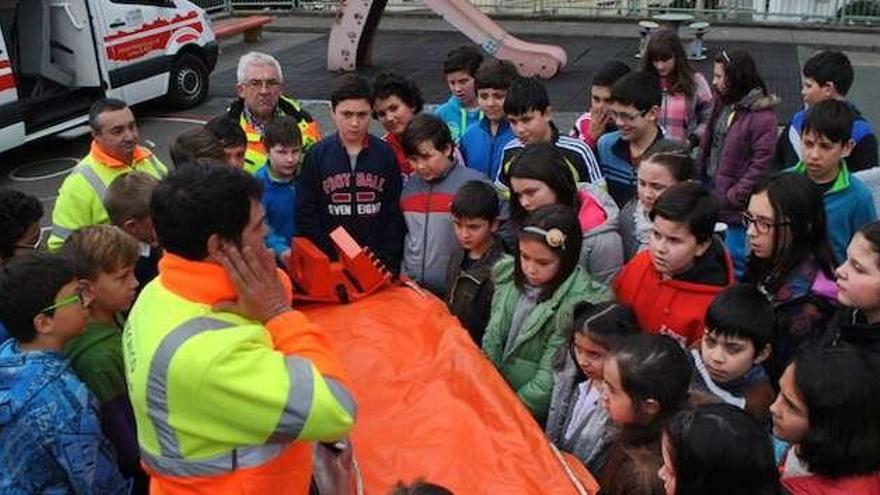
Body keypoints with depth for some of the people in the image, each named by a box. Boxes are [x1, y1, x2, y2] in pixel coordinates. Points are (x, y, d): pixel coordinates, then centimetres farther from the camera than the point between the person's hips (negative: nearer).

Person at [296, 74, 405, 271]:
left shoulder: (385, 154, 0)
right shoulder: (317, 156, -1)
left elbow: (395, 214, 1)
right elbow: (306, 216, -2)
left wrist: (386, 261, -7)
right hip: (330, 263, 0)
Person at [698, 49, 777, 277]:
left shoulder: (761, 116, -17)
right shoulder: (723, 104, 7)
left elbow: (761, 163, -18)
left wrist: (735, 196, -17)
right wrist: (699, 177, 8)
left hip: (735, 202, -8)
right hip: (711, 188, 8)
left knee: (735, 258, 2)